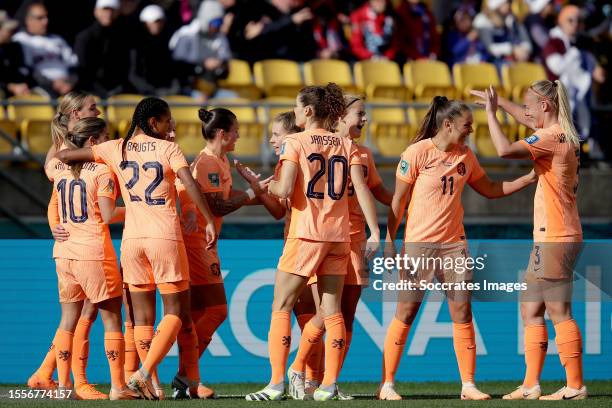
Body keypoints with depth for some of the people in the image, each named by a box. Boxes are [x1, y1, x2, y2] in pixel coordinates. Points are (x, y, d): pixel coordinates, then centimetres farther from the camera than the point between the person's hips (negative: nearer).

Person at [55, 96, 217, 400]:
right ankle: (144, 373, -13)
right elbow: (190, 185, -15)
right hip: (166, 238, -4)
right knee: (175, 311, 3)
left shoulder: (116, 149, 7)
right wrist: (210, 221, -11)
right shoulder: (168, 149, -2)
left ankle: (150, 385, 3)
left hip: (132, 239, 4)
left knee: (142, 315, 9)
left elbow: (62, 156, 7)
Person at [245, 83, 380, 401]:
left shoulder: (296, 142, -5)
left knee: (281, 307, 1)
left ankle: (276, 383, -8)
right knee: (332, 310, 8)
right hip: (338, 235, 5)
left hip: (305, 234, -5)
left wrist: (265, 186, 5)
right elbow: (361, 190, 1)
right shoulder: (346, 145, 9)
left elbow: (284, 190, -15)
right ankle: (329, 384, 4)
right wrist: (374, 232, 1)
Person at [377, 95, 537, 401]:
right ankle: (387, 384, 2)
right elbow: (398, 200, -5)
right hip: (418, 244, -5)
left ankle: (468, 384, 4)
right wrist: (389, 241, -9)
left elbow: (490, 190, 20)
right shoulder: (418, 152, -8)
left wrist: (530, 178, 12)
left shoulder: (465, 156, 9)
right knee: (406, 313, -4)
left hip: (454, 243, 5)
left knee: (463, 313, -1)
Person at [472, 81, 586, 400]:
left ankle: (576, 386, -5)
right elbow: (530, 122, 35)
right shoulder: (559, 134, 13)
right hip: (549, 239, 10)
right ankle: (530, 386, 13)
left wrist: (491, 113, -13)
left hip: (555, 239, -10)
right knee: (530, 310, 12)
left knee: (559, 312, -7)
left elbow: (505, 149, -25)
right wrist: (500, 103, 32)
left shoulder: (553, 137, -16)